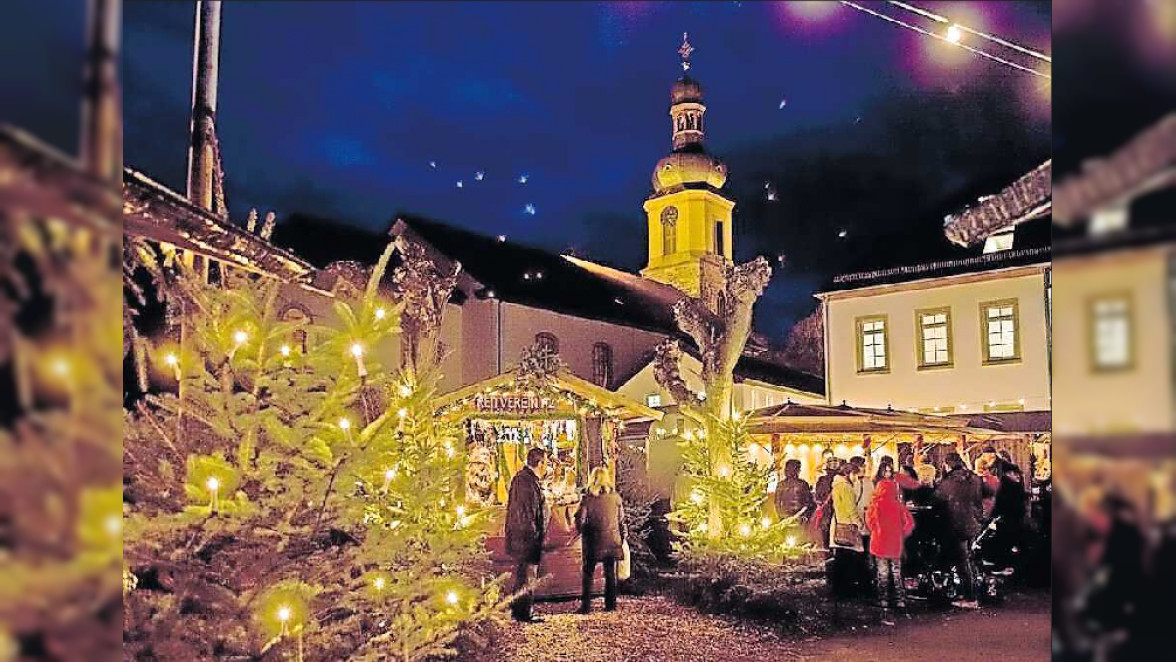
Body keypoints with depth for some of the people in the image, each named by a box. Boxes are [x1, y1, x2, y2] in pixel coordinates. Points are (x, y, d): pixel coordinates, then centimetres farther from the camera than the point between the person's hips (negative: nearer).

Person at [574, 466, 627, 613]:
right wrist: (623, 539, 13)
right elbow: (621, 520, 3)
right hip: (612, 541, 3)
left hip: (593, 542, -3)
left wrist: (582, 531, 11)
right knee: (610, 573, 14)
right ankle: (611, 604, 18)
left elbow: (580, 520, -9)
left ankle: (586, 605, 6)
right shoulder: (615, 497, -2)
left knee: (587, 573, 8)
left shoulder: (588, 498, -10)